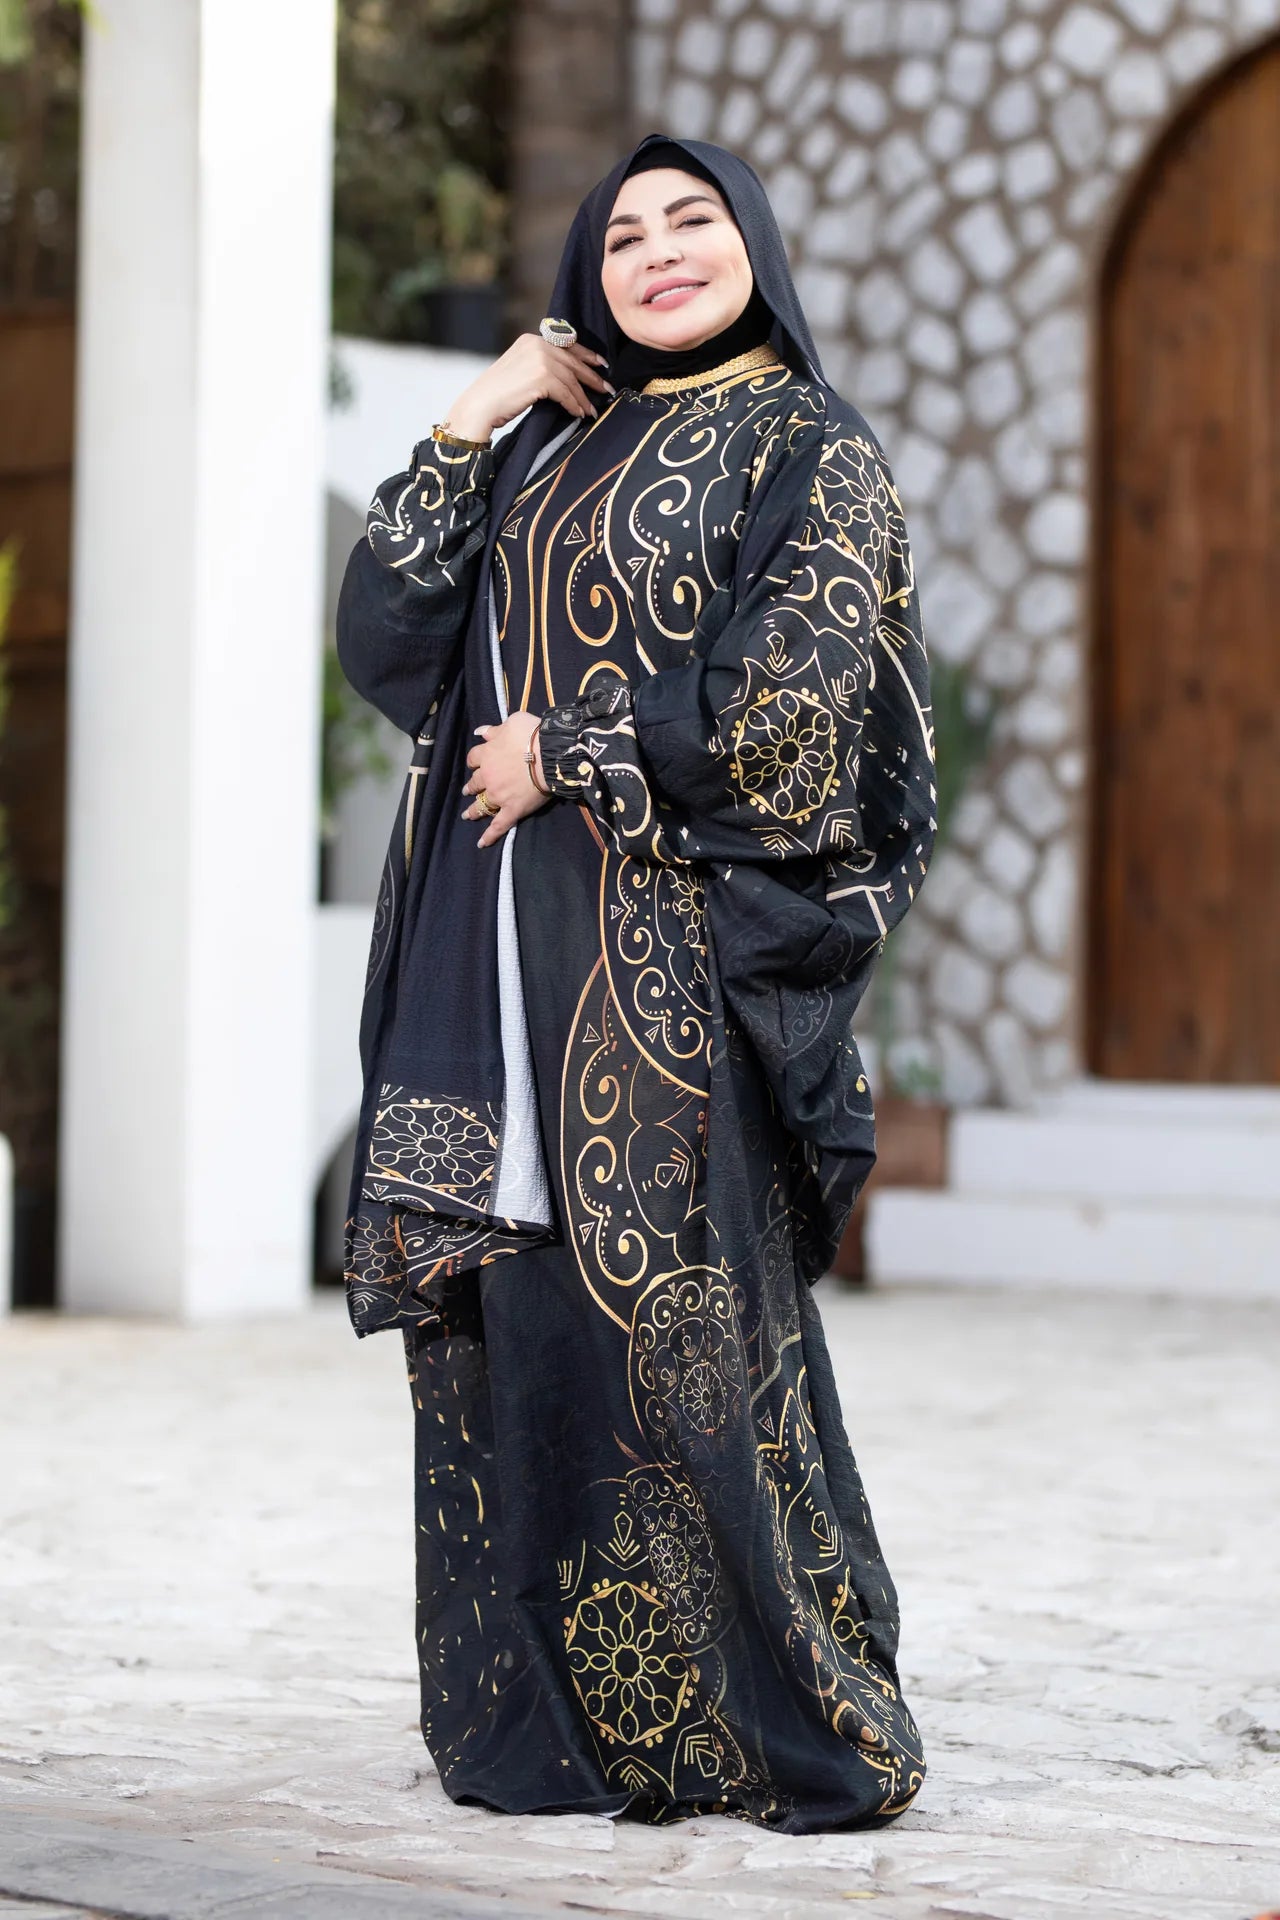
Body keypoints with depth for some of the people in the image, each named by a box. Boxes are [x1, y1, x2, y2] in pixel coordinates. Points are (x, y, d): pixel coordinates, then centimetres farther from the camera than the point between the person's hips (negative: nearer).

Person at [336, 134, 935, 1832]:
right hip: (504, 953, 6)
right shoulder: (545, 448, 19)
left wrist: (573, 760, -9)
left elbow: (795, 699, -11)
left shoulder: (811, 451, 1)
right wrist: (465, 437, 3)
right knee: (515, 1321, 3)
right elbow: (388, 644, 10)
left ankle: (794, 1723, 0)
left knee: (689, 1317, -9)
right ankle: (547, 1717, 11)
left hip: (677, 945, -6)